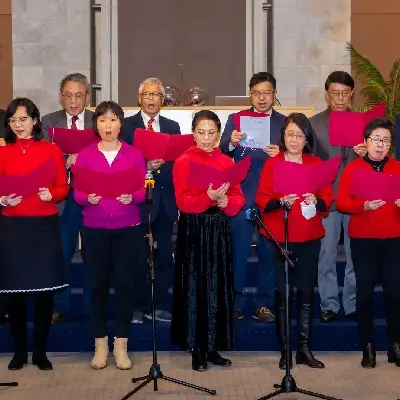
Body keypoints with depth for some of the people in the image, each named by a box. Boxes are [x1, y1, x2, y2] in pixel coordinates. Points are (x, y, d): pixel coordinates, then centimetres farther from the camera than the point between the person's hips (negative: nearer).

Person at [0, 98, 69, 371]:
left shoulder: (52, 151, 3)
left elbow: (64, 188, 3)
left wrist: (50, 194, -17)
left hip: (45, 226, -1)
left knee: (45, 290, 2)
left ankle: (41, 351, 14)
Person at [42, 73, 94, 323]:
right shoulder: (48, 122, 4)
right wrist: (67, 162, -21)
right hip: (62, 197, 0)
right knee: (60, 254, 5)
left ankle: (92, 308, 23)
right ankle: (60, 307, 20)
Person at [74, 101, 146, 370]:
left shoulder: (134, 154, 4)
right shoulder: (85, 155, 4)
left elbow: (143, 190, -1)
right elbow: (77, 193, 0)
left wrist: (131, 197, -21)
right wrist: (88, 198, -21)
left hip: (128, 228, 0)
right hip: (94, 229, 0)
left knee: (125, 283, 1)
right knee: (98, 284, 4)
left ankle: (121, 345, 12)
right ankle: (100, 345, 16)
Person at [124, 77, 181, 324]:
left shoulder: (172, 127, 14)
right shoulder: (127, 125, 4)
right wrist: (145, 167, -17)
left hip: (165, 200, 3)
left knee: (164, 255, 5)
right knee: (137, 256, 0)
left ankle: (160, 306, 14)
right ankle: (138, 307, 10)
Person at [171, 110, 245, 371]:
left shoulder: (227, 162, 9)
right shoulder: (183, 162, -2)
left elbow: (239, 198, 5)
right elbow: (183, 202, -11)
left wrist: (225, 201, -15)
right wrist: (208, 197, -26)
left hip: (220, 230, 4)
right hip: (193, 230, -4)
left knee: (218, 287, 6)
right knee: (195, 288, 0)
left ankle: (213, 347, 16)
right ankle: (197, 350, 8)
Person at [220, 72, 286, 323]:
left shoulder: (285, 123, 7)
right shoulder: (236, 119, 7)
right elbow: (223, 153, -3)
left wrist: (280, 154, -20)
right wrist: (231, 143, -24)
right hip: (242, 195, -1)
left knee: (269, 250, 6)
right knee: (237, 250, 1)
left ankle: (264, 304, 16)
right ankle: (234, 302, 10)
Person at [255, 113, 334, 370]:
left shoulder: (317, 164, 8)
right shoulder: (272, 164, 2)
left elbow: (328, 199, 4)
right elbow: (262, 201, -4)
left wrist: (316, 202, -17)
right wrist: (281, 202, -23)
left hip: (310, 237, 2)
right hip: (280, 237, -2)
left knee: (306, 292, 4)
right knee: (283, 292, 0)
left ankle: (305, 348, 13)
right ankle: (285, 350, 8)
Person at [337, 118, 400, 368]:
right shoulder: (353, 168, 3)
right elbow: (341, 203, -4)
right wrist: (364, 206, -21)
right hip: (362, 239, -1)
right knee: (365, 292, 2)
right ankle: (368, 348, 13)